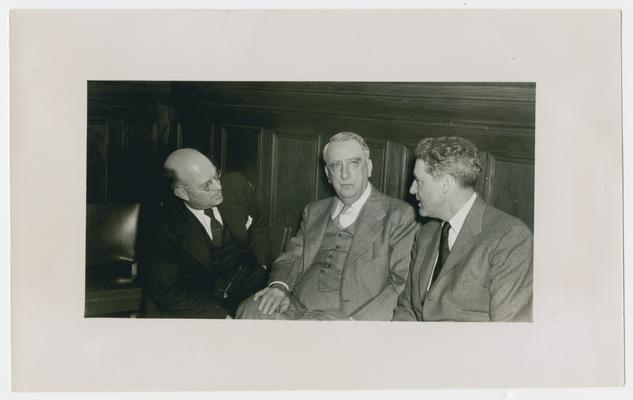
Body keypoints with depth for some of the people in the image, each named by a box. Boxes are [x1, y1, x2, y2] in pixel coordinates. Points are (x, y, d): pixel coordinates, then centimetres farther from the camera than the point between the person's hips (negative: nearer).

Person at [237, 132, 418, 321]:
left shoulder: (399, 215, 1)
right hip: (297, 308, 5)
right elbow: (292, 257, 20)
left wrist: (357, 322, -19)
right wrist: (279, 286, -5)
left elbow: (402, 282, -6)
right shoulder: (314, 212, 21)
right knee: (250, 310, -24)